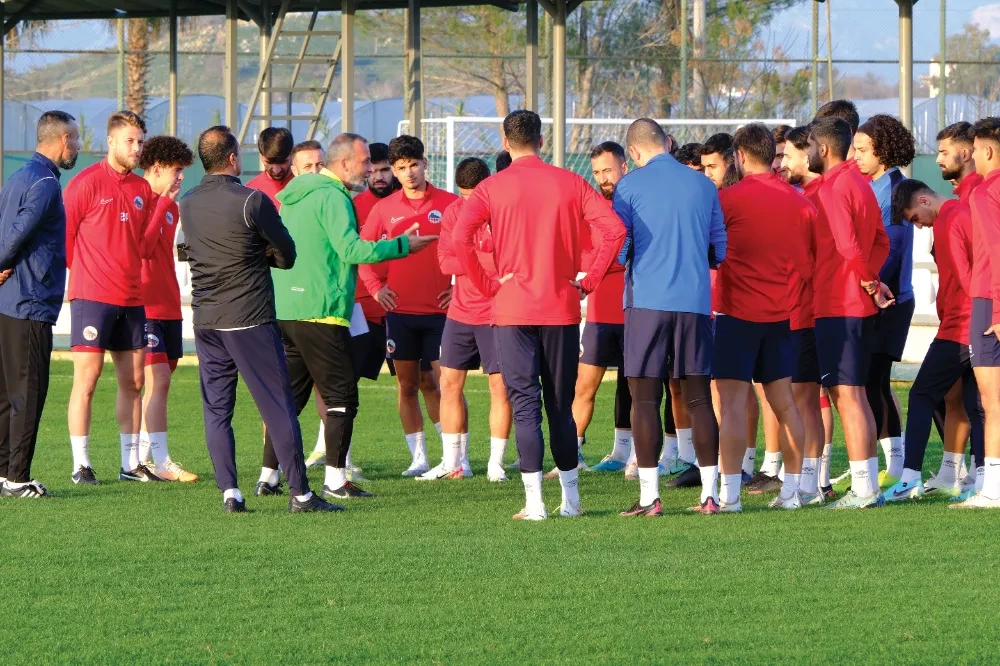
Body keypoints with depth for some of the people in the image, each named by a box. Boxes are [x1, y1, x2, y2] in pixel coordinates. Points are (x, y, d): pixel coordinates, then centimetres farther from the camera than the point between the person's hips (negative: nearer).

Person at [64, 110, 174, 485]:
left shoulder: (142, 190, 12)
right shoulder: (86, 183, -6)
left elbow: (144, 248, 8)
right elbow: (64, 237, -3)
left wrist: (162, 204, 0)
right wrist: (84, 273, 1)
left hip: (131, 298, 6)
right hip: (92, 297, -6)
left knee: (133, 380, 8)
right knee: (87, 377, -6)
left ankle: (131, 464, 14)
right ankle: (81, 465, -2)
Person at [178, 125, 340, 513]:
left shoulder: (188, 204, 6)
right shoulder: (252, 201, -12)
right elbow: (287, 255, -4)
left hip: (206, 321, 5)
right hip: (251, 318, -5)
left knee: (216, 410, 8)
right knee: (279, 408, -1)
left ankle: (229, 492, 0)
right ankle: (299, 493, -1)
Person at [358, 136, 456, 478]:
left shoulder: (450, 204, -1)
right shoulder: (384, 209, 5)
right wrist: (375, 286, 2)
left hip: (439, 309, -3)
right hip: (399, 310, 3)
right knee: (407, 386, 5)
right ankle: (418, 458, 12)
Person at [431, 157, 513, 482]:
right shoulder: (453, 211, 5)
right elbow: (444, 260, -2)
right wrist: (490, 261, -14)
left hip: (496, 313, -5)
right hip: (461, 311, 5)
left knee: (499, 385, -4)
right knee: (449, 382, 6)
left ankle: (496, 464, 4)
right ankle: (453, 462, 15)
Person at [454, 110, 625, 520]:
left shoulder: (492, 188, -2)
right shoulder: (569, 183, 3)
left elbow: (461, 237, -17)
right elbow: (615, 229, -6)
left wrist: (487, 285, -6)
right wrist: (589, 281, 0)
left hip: (513, 310, -2)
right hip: (561, 309, 2)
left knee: (525, 404, -1)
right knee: (561, 405, 12)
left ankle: (534, 502, -7)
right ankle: (570, 498, 15)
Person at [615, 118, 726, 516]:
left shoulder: (630, 187, -2)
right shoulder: (703, 186, 8)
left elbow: (619, 251, -4)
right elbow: (719, 251, 12)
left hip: (647, 300, -3)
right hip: (695, 301, 3)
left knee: (645, 398, 0)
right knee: (698, 398, 7)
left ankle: (649, 496, -4)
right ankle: (710, 494, 5)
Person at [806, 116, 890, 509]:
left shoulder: (832, 188, -14)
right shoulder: (859, 184, 16)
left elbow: (847, 246, -22)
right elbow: (881, 242, 17)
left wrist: (868, 282, -8)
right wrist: (869, 278, 5)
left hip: (836, 306, -10)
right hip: (858, 304, 10)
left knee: (846, 395, -8)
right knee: (854, 394, 13)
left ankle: (863, 488, -9)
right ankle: (868, 486, 15)